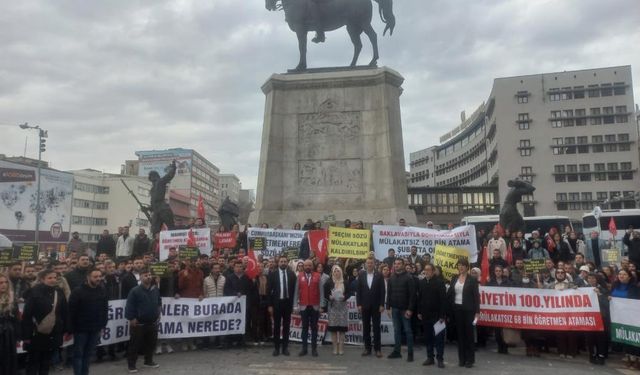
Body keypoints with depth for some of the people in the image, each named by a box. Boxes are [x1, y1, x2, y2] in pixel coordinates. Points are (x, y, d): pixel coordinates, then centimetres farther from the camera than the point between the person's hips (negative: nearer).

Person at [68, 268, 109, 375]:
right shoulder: (78, 291, -10)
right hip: (81, 329, -4)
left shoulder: (103, 291, 5)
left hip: (95, 329, 4)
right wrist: (72, 328, -12)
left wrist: (103, 325, 7)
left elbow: (105, 309, 11)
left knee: (88, 354, 13)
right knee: (78, 354, 4)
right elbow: (72, 311, -11)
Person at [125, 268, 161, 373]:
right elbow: (129, 306, -13)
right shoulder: (135, 291, -15)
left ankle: (148, 361, 30)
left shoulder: (155, 289, 2)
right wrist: (131, 318, -14)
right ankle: (131, 364, 16)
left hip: (153, 322, 5)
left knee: (151, 343, 14)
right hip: (138, 323, -5)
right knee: (135, 344, 3)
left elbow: (159, 302, 16)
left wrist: (158, 313, 12)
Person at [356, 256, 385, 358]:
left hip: (376, 305, -2)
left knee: (376, 327, 3)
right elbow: (358, 290, 3)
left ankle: (377, 349, 9)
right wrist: (359, 304, -3)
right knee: (366, 327, 7)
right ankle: (367, 348, 15)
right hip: (364, 305, 2)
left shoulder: (379, 275, -2)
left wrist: (382, 305, -8)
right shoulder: (361, 275, 3)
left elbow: (382, 291, -3)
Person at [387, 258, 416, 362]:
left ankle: (410, 353, 9)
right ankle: (396, 351, 16)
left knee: (408, 330, 2)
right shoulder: (392, 278, 9)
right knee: (396, 330, 9)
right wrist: (388, 307, 4)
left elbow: (412, 294, -11)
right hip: (395, 309, 5)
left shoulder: (409, 277, -7)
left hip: (405, 309, -5)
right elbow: (389, 293, 11)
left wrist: (410, 309, -16)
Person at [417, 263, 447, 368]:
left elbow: (443, 299, -12)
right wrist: (419, 312, 7)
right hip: (425, 315, 5)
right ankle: (430, 357, 20)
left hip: (437, 315, -5)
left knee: (439, 337, 1)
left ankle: (440, 359, 9)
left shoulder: (439, 282, -9)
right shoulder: (421, 282, 6)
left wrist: (442, 315, -15)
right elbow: (419, 298, 11)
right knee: (428, 337, 11)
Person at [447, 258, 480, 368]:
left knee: (469, 333, 3)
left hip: (468, 310, -4)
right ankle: (462, 358, 17)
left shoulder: (472, 280, -5)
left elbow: (476, 296, -7)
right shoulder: (454, 279, 7)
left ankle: (470, 359, 11)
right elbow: (450, 294, 8)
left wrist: (477, 311, -12)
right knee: (460, 334, 8)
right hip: (457, 309, 4)